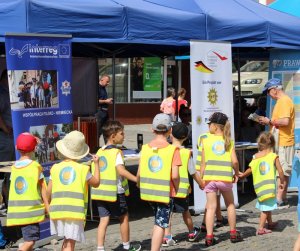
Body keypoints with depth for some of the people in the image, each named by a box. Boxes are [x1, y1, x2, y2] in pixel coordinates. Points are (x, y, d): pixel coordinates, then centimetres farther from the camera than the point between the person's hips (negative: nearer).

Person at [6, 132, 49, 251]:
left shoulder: (14, 167, 6)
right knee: (31, 239, -6)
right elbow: (43, 190, -5)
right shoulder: (35, 166, -6)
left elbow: (14, 188, 3)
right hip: (31, 209, -6)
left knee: (28, 238, 17)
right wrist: (47, 207, 0)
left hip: (17, 209, 6)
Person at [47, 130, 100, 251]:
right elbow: (96, 183, 16)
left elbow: (48, 192, 5)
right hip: (75, 211, -3)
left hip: (58, 210, 3)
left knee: (67, 241, 21)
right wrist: (96, 164, 25)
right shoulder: (82, 169, 0)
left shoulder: (55, 168, 5)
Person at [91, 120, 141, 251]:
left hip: (100, 191, 6)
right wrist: (137, 180, -25)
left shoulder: (100, 151, 10)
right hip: (115, 192, -6)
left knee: (104, 220, 6)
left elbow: (94, 171, 13)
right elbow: (121, 171, -25)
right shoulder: (116, 152, -13)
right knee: (124, 217, 12)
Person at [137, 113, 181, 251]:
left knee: (158, 222, 25)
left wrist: (140, 186, 15)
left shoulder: (145, 148, -2)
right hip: (166, 193, -4)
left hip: (148, 192, 4)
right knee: (160, 224, 4)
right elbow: (175, 175, -17)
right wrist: (176, 189, 1)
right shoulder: (173, 149, -11)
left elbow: (139, 173, -2)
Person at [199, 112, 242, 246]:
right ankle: (233, 233, 24)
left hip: (210, 178, -1)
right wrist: (236, 174, 14)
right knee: (230, 204, 19)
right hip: (225, 178, 1)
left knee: (211, 207, 2)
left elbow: (203, 163, 2)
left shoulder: (206, 141, 2)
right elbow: (234, 161, -4)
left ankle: (209, 237, -2)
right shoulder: (229, 141, 5)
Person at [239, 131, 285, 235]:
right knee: (266, 207, 1)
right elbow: (280, 171, -7)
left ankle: (270, 223, 38)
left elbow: (250, 170, 8)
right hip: (270, 185, -4)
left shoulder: (255, 157, 1)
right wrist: (282, 182, 9)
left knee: (267, 206, 21)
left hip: (259, 186, 4)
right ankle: (261, 228, -2)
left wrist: (242, 175, 26)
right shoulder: (274, 156, -7)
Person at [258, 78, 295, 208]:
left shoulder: (284, 101, -15)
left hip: (283, 143, -10)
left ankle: (280, 200, -6)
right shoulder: (281, 101, 17)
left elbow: (285, 121, -26)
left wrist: (269, 121, -15)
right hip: (280, 142, 10)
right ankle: (282, 198, 18)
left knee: (282, 172, -8)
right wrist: (269, 122, 8)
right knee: (282, 172, 13)